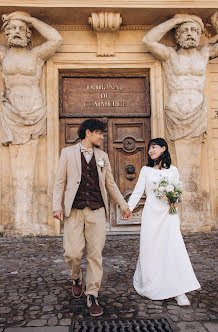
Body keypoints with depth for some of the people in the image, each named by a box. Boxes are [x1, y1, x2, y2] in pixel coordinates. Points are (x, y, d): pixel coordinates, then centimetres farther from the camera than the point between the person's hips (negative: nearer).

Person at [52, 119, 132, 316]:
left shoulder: (102, 156, 15)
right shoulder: (68, 153, 8)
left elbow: (110, 184, 19)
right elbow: (60, 182, 5)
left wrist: (123, 205, 17)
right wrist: (57, 207, -5)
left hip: (97, 211, 2)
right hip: (74, 211, -2)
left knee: (95, 255, 1)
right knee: (72, 253, -6)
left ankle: (92, 296, 15)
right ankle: (77, 278, 28)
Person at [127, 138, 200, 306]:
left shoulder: (173, 170, 8)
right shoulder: (146, 170, 7)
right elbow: (138, 192, 3)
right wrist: (128, 209, -8)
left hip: (169, 214, 0)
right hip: (151, 214, 0)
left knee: (174, 248, -7)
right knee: (150, 248, 3)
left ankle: (179, 291, 2)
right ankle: (149, 285, 24)